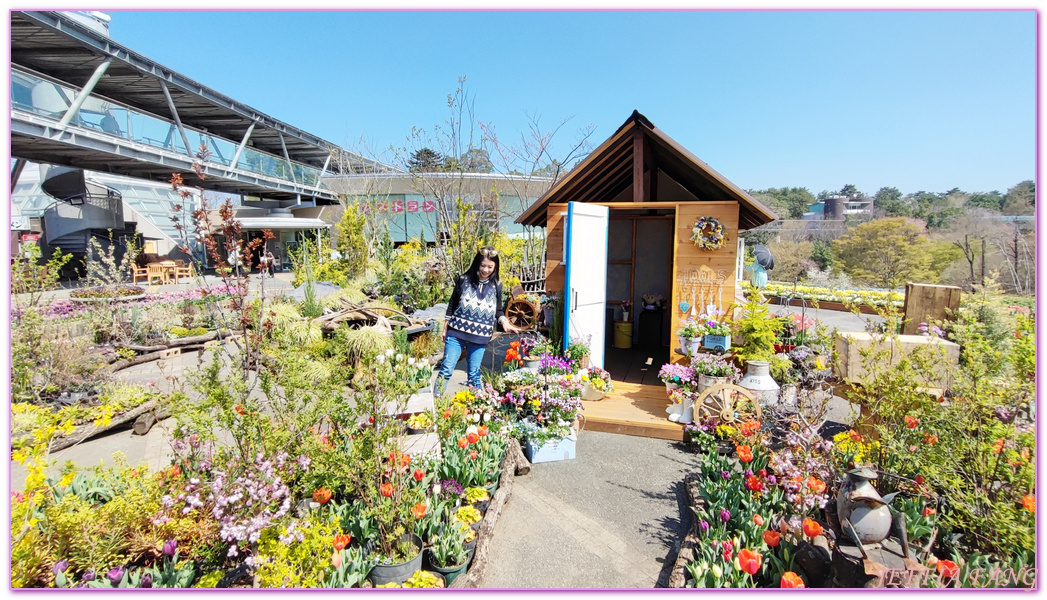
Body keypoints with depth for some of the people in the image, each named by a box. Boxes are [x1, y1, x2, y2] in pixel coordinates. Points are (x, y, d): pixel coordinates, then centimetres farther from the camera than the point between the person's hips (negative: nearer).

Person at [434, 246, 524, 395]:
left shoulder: (496, 286, 3)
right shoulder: (464, 280, -1)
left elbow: (498, 311, 12)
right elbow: (452, 305, 6)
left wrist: (505, 323, -8)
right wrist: (445, 328, 7)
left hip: (479, 338, 1)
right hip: (456, 333, -1)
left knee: (474, 375, 9)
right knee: (446, 369, -1)